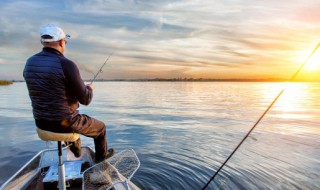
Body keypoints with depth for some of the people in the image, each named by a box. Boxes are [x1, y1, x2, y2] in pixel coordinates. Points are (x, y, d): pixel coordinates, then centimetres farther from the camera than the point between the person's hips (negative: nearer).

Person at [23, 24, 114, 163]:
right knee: (100, 127, 20)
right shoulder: (67, 65, -23)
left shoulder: (30, 63, -1)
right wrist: (89, 88, 5)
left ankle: (76, 151, 56)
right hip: (64, 122, -7)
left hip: (41, 122, 7)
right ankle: (101, 155, 43)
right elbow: (85, 100, -18)